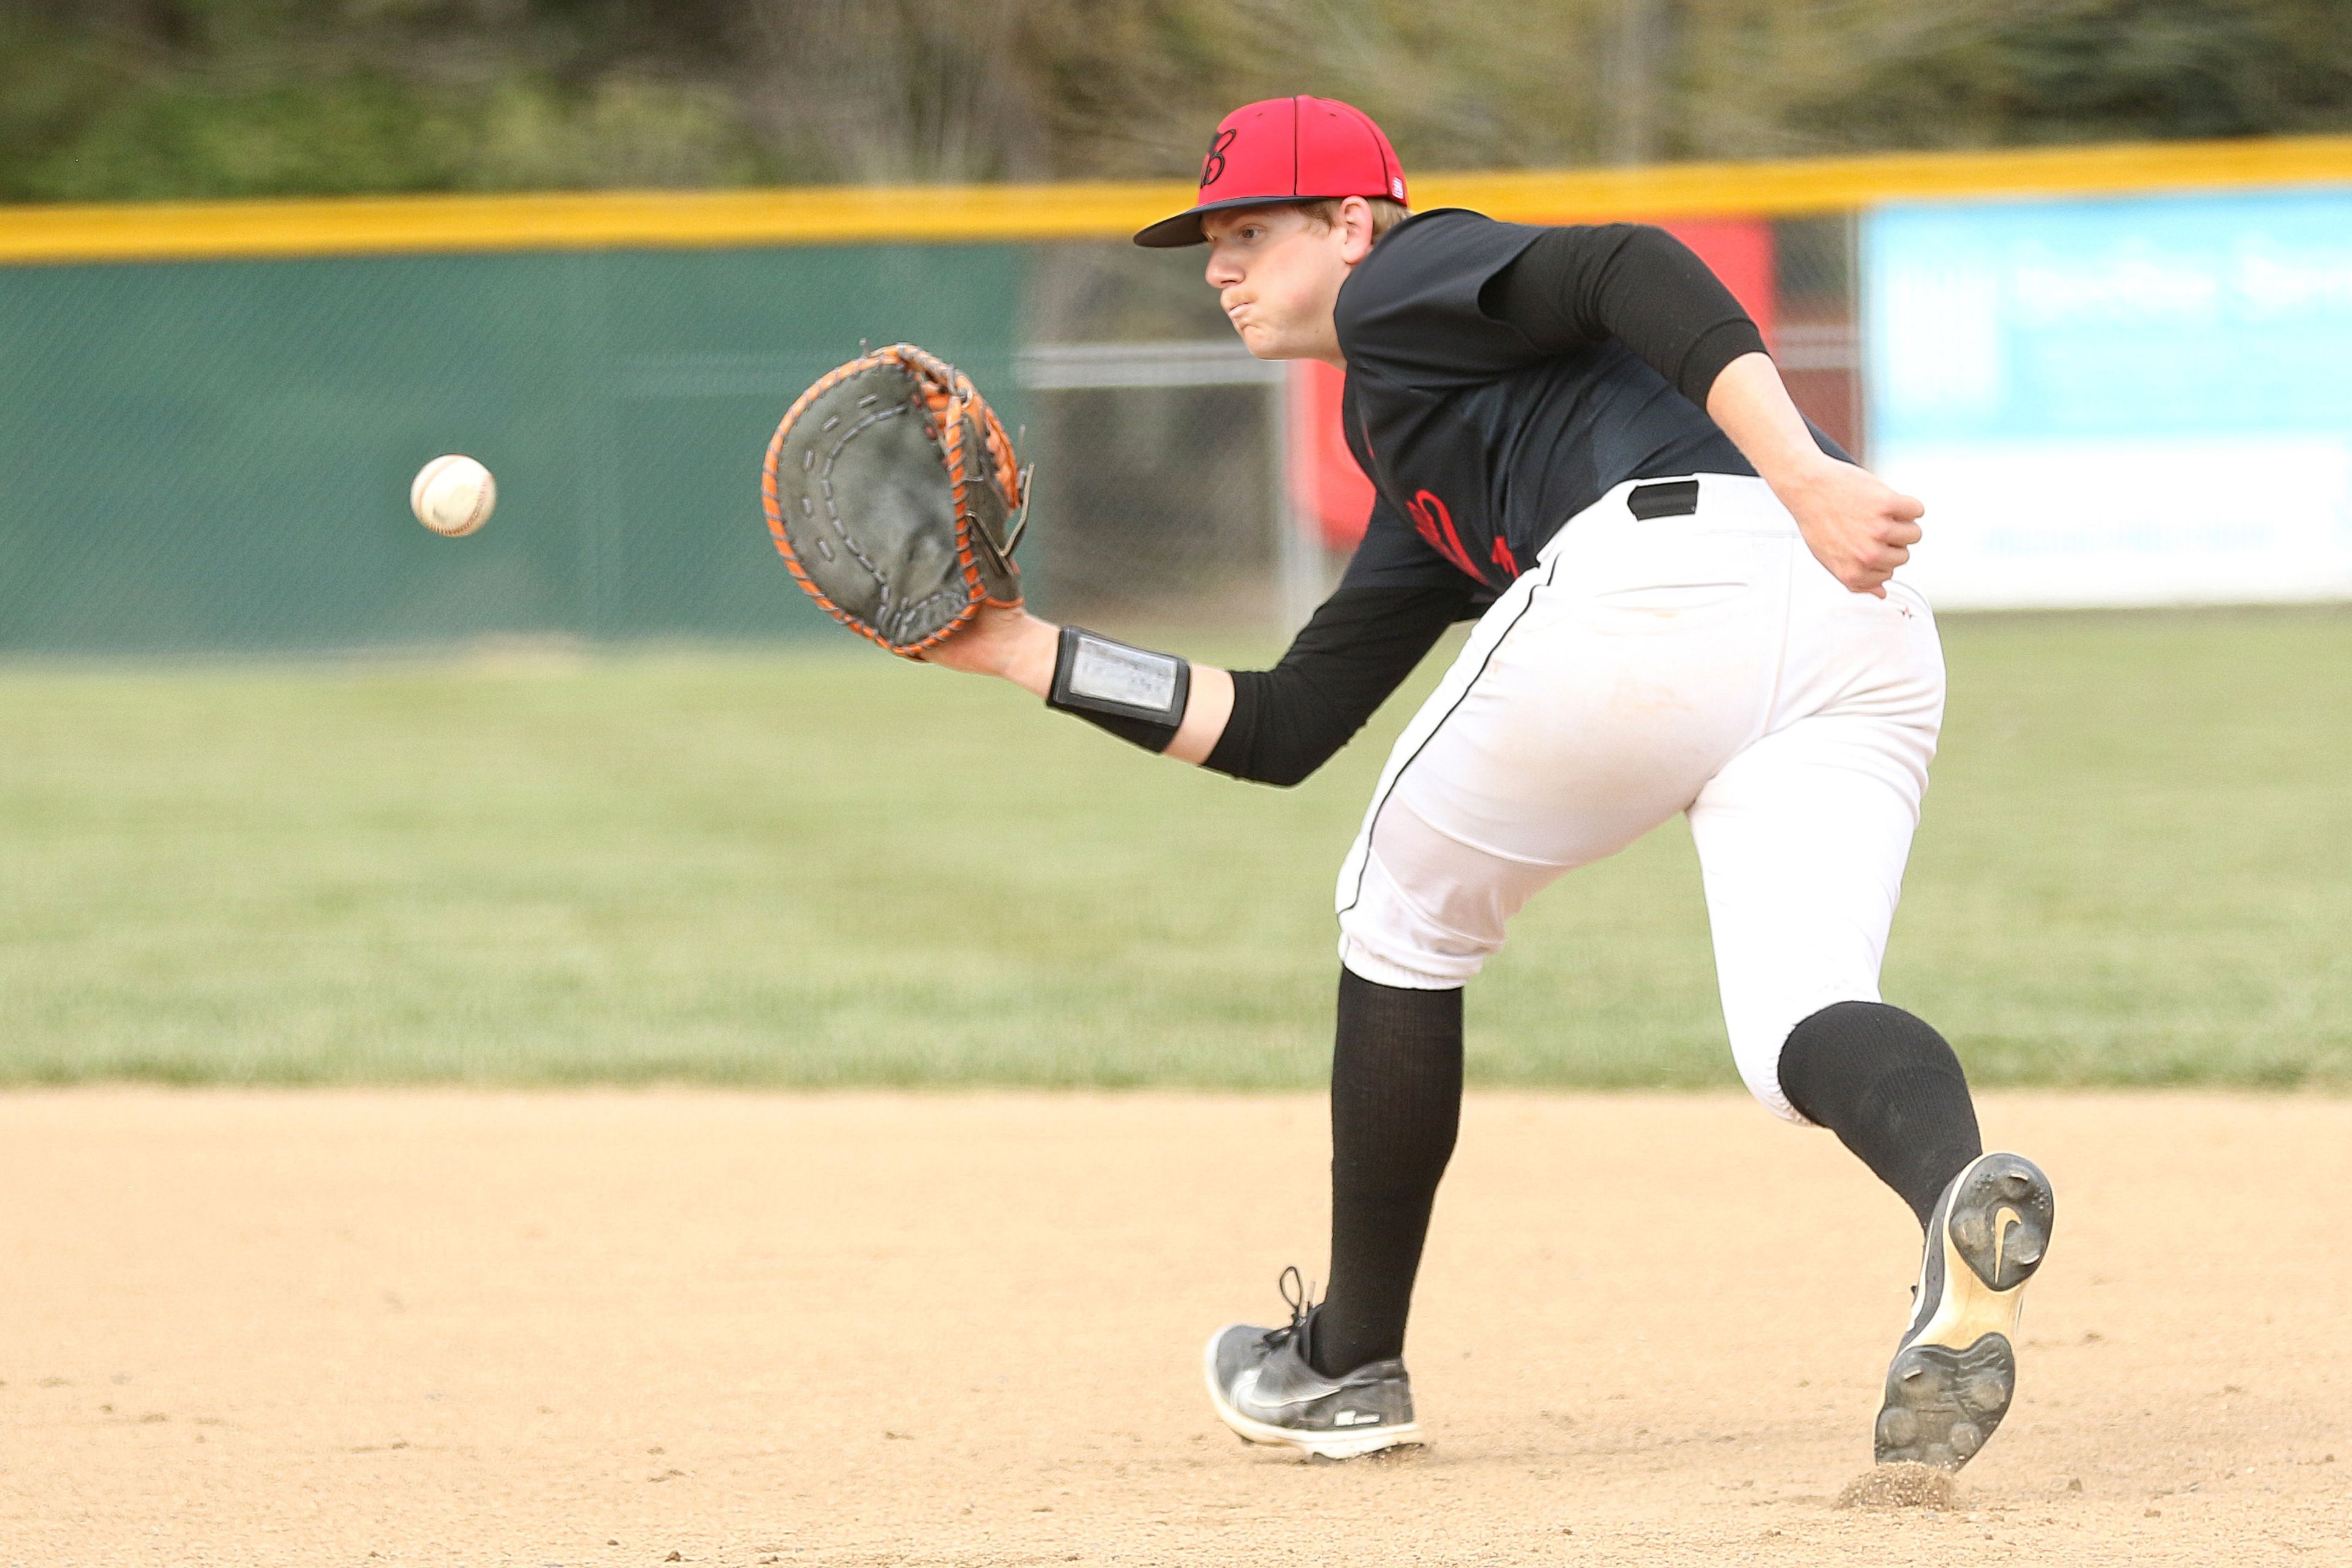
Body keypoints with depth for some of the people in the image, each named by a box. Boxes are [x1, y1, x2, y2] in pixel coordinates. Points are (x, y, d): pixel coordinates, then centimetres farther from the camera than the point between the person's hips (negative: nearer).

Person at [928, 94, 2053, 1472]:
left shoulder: (1402, 276, 15)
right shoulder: (1424, 491, 40)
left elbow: (1637, 269, -5)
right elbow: (1279, 732, 39)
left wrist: (1804, 479, -18)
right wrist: (1021, 649, 39)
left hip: (1657, 578, -8)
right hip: (1867, 647, 8)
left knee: (1407, 918, 16)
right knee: (1801, 1025, -6)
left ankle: (1353, 1360, 27)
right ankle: (1964, 1190, -43)